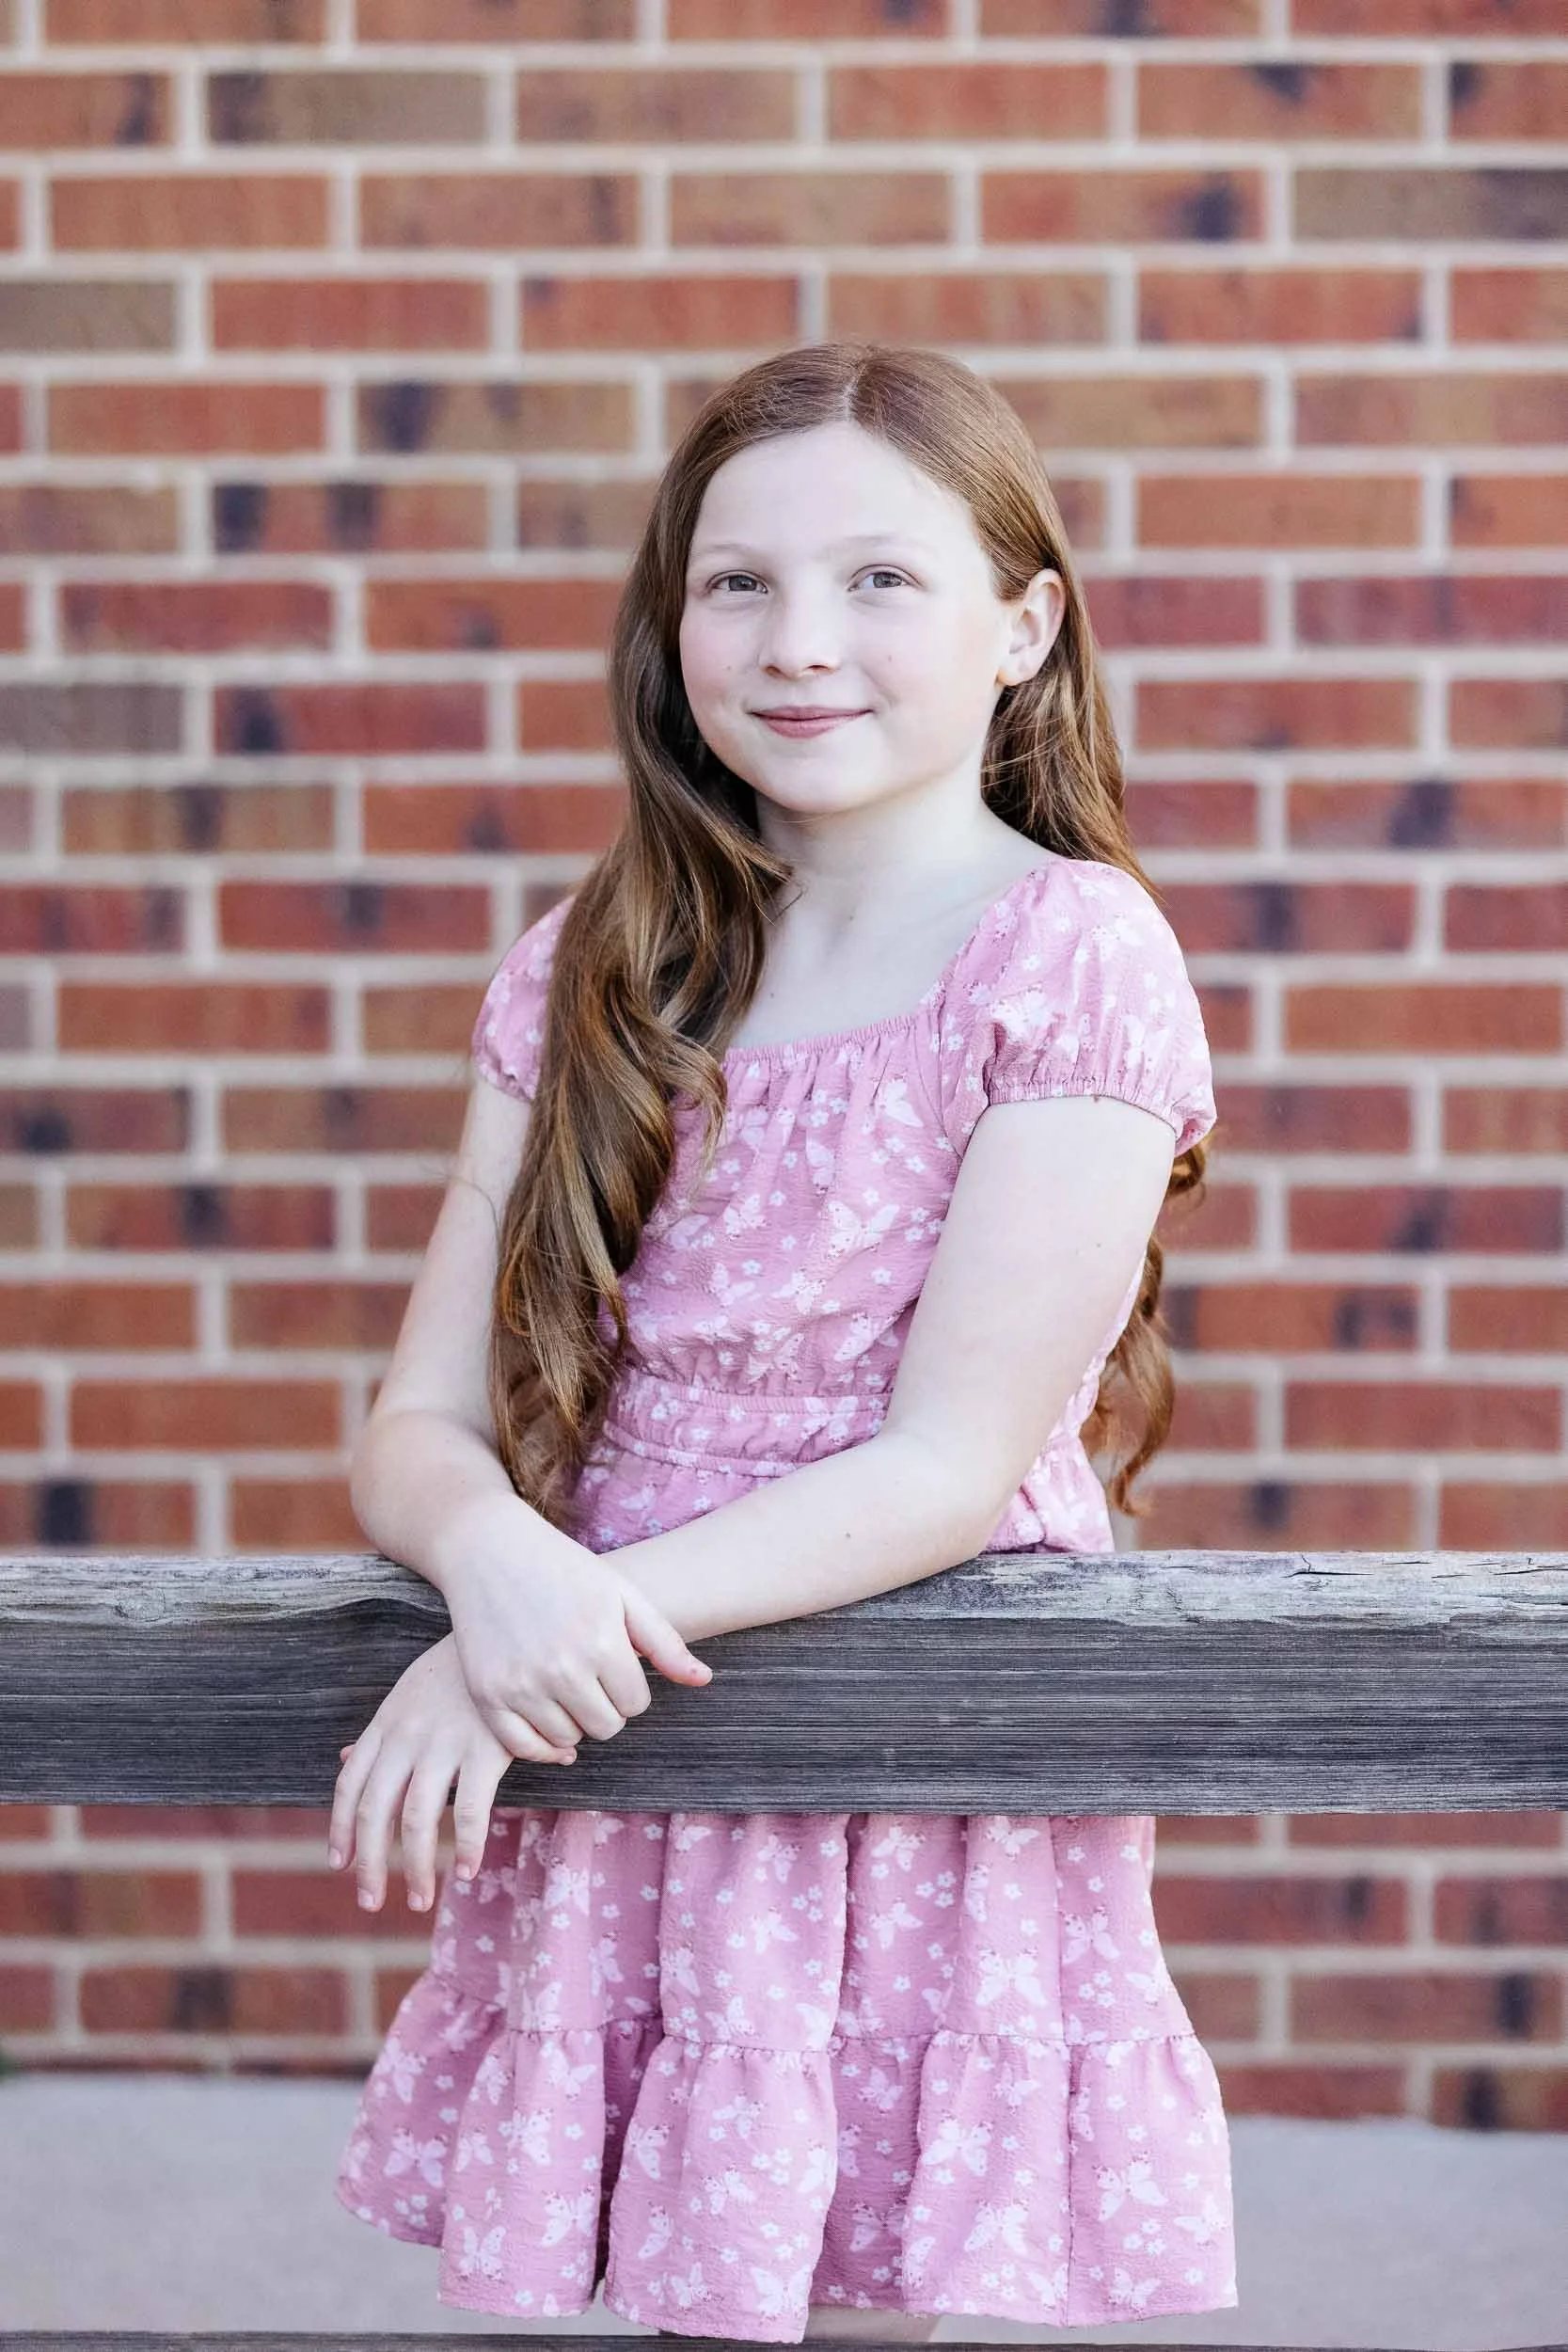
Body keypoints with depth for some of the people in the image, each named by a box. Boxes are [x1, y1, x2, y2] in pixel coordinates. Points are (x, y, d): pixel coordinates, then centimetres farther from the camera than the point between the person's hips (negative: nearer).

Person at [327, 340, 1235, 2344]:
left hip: (931, 1796, -4)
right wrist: (499, 1564, -20)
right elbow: (417, 1429, 3)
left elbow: (954, 1466, -13)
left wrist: (547, 1636, -20)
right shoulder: (592, 979, 6)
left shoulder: (1072, 956, -9)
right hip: (618, 1781, 4)